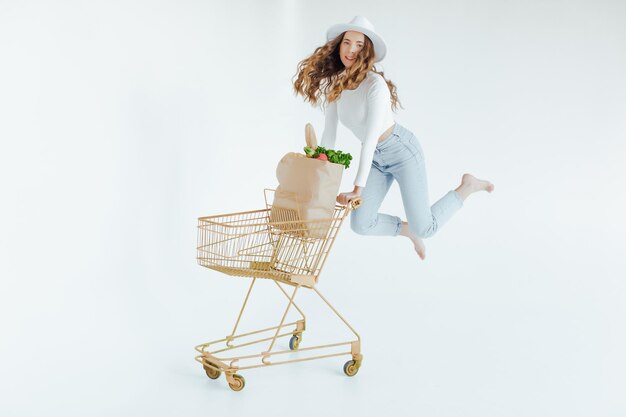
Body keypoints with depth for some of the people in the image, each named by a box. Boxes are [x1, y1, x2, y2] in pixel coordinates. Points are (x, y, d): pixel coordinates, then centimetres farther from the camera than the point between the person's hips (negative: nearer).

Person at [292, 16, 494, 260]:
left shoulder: (375, 84, -27)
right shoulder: (335, 85, -5)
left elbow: (371, 138, -31)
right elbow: (329, 135, -3)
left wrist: (358, 188, -34)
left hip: (402, 151, -6)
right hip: (376, 158, 6)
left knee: (425, 229, -4)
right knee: (360, 224, -6)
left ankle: (467, 186, 20)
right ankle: (408, 230, 24)